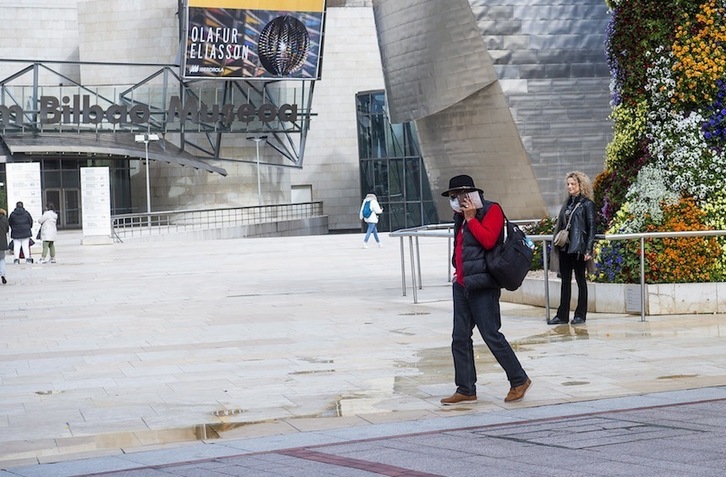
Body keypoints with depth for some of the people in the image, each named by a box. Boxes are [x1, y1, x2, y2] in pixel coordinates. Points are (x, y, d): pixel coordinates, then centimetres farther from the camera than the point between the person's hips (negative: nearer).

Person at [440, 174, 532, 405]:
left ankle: (519, 381, 9)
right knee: (460, 338, 5)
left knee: (491, 335, -5)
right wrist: (458, 271, 16)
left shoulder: (491, 210, -6)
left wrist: (471, 218, -14)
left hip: (482, 286, -8)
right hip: (462, 284, 8)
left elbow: (488, 240, -21)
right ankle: (466, 390, 11)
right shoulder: (461, 217, 16)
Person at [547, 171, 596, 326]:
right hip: (565, 247, 6)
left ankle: (580, 315, 10)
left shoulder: (587, 204, -5)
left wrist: (588, 250, -13)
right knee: (565, 281, 8)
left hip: (578, 248, -6)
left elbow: (591, 228, -7)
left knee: (580, 279, 3)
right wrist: (557, 246, 10)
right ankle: (562, 315, 11)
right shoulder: (567, 203, 14)